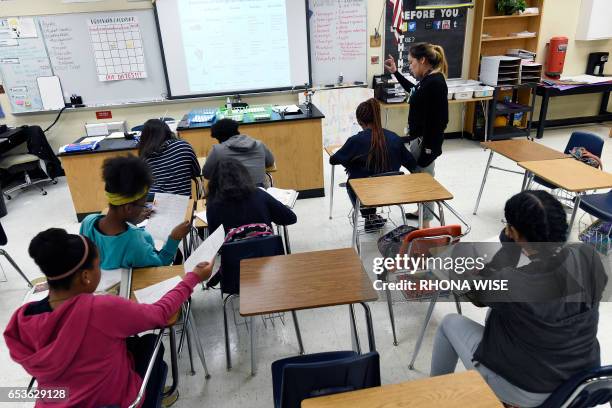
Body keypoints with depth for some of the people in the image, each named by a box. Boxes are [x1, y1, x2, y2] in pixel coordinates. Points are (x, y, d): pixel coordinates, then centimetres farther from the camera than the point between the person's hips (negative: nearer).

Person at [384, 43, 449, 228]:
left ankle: (425, 222, 14)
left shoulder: (436, 83, -23)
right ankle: (422, 211, 39)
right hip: (419, 137, 10)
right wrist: (395, 72, 28)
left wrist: (430, 147, -23)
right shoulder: (429, 79, 7)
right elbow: (414, 90, 31)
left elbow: (440, 119, -25)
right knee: (418, 176, 21)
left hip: (426, 140, -10)